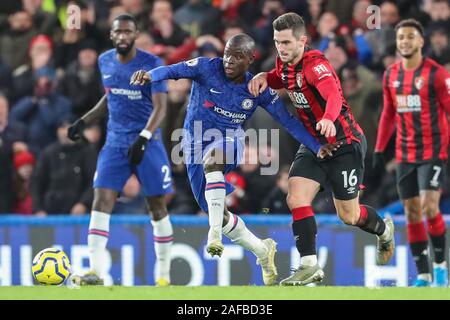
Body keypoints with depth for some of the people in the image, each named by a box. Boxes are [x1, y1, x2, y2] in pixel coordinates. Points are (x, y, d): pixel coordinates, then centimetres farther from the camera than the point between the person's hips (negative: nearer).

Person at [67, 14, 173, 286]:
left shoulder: (152, 64, -10)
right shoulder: (105, 61, 7)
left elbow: (160, 107, -16)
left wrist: (143, 138, -29)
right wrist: (84, 122, 15)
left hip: (148, 142, -4)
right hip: (115, 142, 4)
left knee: (157, 207, 1)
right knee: (101, 200, -12)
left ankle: (163, 276, 12)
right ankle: (96, 273, -16)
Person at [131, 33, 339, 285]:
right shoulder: (207, 68, -11)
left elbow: (287, 120, 3)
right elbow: (174, 70, -27)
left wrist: (316, 146, -2)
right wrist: (151, 75, -48)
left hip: (229, 141, -2)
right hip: (196, 142, 2)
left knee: (211, 160, -39)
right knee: (218, 213, 5)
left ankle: (215, 234, -41)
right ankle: (263, 251, 27)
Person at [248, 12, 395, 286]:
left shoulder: (315, 65, -25)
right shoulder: (285, 65, -1)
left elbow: (333, 95, -43)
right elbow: (281, 80, 24)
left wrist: (329, 119, -65)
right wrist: (264, 77, 0)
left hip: (344, 143, -7)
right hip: (313, 143, 7)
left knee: (349, 216, 4)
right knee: (296, 199, -14)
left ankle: (384, 229, 37)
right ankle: (310, 266, -10)